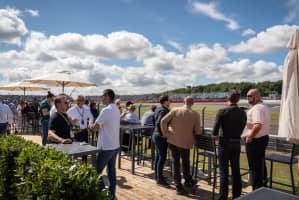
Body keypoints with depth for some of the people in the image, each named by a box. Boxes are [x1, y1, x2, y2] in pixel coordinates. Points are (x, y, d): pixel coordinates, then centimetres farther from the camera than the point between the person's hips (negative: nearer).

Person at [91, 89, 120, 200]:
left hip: (106, 146, -9)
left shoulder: (106, 110, -17)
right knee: (111, 170, 15)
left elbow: (95, 127, -13)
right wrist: (100, 126, 6)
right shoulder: (116, 110, 10)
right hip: (115, 145, 9)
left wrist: (92, 126, 7)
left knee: (97, 171, 2)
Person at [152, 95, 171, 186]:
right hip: (161, 137, -10)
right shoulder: (163, 111, -20)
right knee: (162, 157, -2)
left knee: (158, 155, 18)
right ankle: (159, 179, 6)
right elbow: (158, 123, -30)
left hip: (156, 135, 10)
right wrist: (162, 134, -20)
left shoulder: (158, 109, 10)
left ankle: (157, 175, 30)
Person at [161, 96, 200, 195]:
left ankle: (178, 186, 16)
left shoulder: (175, 110, -9)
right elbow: (198, 132, -5)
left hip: (173, 140, 1)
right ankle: (188, 181, 37)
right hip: (186, 142, -1)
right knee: (185, 162, 21)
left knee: (175, 162, 12)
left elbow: (163, 121, -14)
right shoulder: (195, 114, -10)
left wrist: (165, 133, 0)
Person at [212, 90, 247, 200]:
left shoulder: (222, 111, -13)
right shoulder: (243, 113, 1)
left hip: (225, 143, -4)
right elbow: (242, 129, 3)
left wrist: (216, 136, 4)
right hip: (237, 143, 4)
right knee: (236, 171, 14)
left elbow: (215, 129, -16)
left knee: (224, 172, 4)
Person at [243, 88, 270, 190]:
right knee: (261, 164, 21)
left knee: (254, 167, -1)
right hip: (263, 138, 11)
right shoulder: (264, 106, 13)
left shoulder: (257, 108, -21)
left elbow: (258, 125, -33)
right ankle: (263, 185, 34)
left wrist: (250, 137, -23)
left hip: (255, 140, -11)